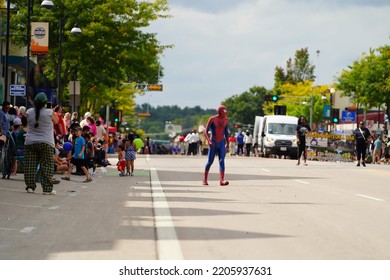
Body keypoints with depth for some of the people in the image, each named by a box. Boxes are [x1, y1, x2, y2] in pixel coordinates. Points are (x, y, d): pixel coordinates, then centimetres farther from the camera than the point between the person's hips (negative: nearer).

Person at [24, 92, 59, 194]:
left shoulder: (29, 112, -1)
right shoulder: (50, 112, -8)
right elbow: (56, 121, 8)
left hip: (30, 143, 3)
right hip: (46, 143, -3)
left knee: (30, 166, 8)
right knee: (47, 166, 1)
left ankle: (30, 186, 6)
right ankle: (47, 188, -2)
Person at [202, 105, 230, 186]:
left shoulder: (225, 120, 6)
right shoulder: (212, 119, -8)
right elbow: (205, 132, -9)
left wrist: (227, 143, 22)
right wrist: (209, 141, -23)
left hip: (222, 143, 3)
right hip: (213, 143, -3)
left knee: (222, 161, -11)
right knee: (210, 161, 3)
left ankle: (221, 180, -21)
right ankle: (205, 179, 20)